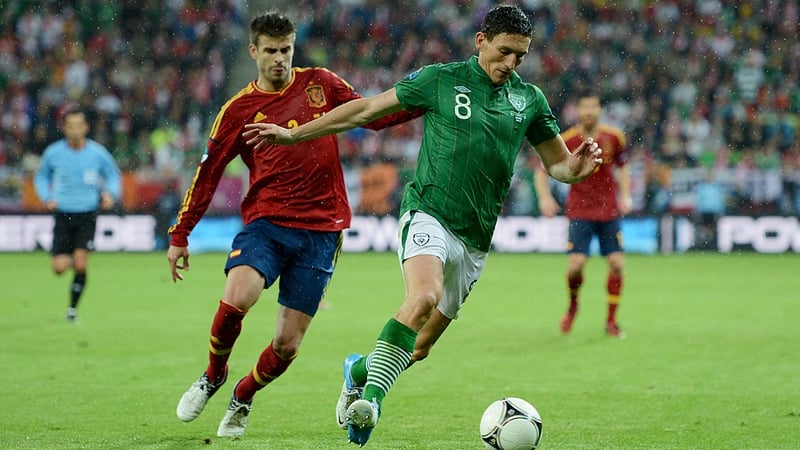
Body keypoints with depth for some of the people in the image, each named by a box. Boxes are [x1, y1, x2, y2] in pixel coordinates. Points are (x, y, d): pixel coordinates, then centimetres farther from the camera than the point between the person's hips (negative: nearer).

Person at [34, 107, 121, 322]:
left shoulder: (97, 153, -5)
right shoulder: (53, 153, -4)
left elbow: (113, 174, 13)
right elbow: (41, 176, 14)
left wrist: (110, 193, -6)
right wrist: (47, 198, -2)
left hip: (87, 215, -1)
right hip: (63, 214, 1)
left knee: (80, 266, -10)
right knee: (59, 268, -7)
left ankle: (73, 308, 9)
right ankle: (69, 257, 30)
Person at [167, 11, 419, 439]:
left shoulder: (320, 84, 8)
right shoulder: (239, 109, 6)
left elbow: (374, 116, 12)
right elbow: (207, 173, 9)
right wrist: (179, 236, 9)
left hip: (320, 230, 1)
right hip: (265, 222, -1)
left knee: (287, 345, -2)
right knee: (236, 298, -28)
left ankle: (242, 396, 29)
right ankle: (213, 375, 2)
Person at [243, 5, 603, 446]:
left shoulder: (529, 99, 9)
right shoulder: (441, 79, -1)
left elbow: (558, 164, 15)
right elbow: (366, 108, 4)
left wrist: (576, 168, -11)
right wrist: (292, 134, 4)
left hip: (475, 239, 4)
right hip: (428, 214, -4)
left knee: (420, 347, 7)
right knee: (424, 296, -34)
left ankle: (359, 370, 35)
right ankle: (371, 395, -29)